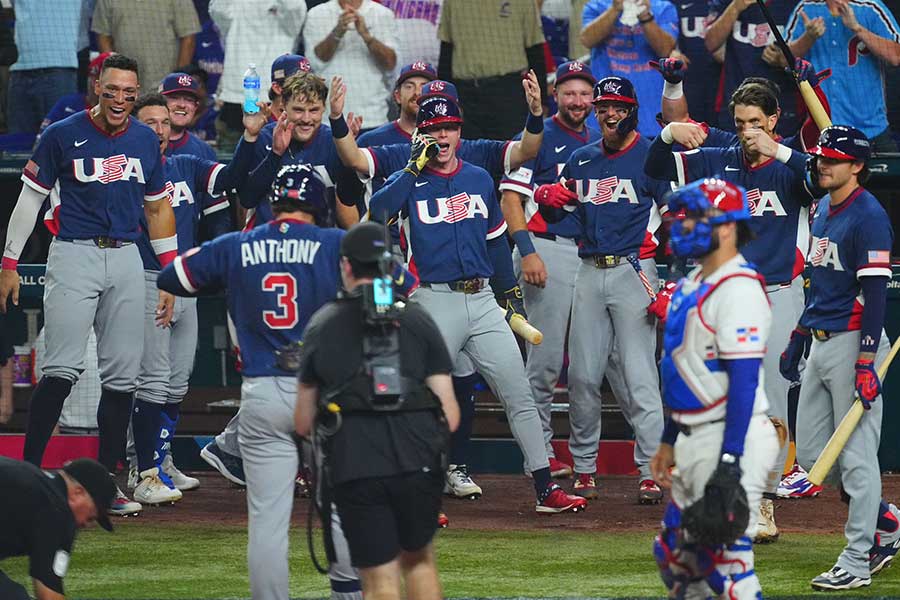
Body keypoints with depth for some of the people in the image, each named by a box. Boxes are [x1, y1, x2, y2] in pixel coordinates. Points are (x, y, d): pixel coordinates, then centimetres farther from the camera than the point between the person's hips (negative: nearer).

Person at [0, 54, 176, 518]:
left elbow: (156, 207, 18)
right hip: (74, 254, -4)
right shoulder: (63, 135, -3)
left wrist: (170, 270, 13)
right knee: (63, 369, -13)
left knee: (122, 375, 2)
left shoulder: (146, 141, 9)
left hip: (127, 258, 4)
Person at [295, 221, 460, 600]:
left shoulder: (322, 325, 7)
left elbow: (303, 423, 11)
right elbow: (450, 414, 1)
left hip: (354, 470, -1)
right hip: (418, 465, 1)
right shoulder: (418, 320, 5)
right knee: (419, 560, 22)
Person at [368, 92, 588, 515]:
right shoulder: (410, 181, 0)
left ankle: (545, 489, 3)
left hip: (483, 301, 4)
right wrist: (415, 166, -18)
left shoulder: (479, 179, 13)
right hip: (436, 302, -4)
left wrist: (510, 294, 19)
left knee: (519, 396, 1)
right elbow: (377, 213, -21)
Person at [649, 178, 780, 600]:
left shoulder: (738, 289, -16)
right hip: (694, 439, 11)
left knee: (727, 564, -12)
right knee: (675, 557, 16)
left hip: (731, 437, -11)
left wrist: (729, 462, -26)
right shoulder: (692, 285, 15)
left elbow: (744, 379, -22)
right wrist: (669, 441, 23)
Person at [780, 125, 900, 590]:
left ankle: (857, 561, 0)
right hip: (820, 343, 10)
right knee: (812, 452, 12)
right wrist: (796, 341, 24)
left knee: (856, 455, -5)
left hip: (853, 342, -10)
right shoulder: (822, 212, 14)